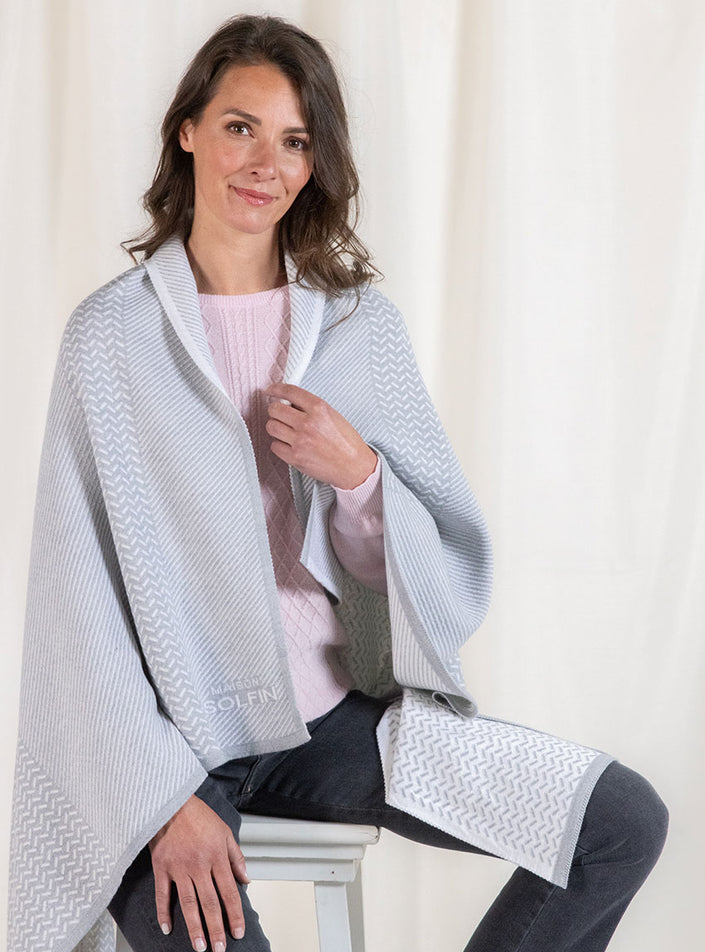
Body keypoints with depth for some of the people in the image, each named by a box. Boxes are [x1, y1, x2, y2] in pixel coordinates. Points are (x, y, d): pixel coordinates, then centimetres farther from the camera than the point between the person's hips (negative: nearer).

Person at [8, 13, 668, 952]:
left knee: (626, 821, -7)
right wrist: (166, 799, -15)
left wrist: (359, 475, -14)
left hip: (338, 715, 4)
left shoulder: (360, 320, 5)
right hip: (168, 741, -3)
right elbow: (82, 597, -7)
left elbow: (448, 567, 6)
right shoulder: (112, 333, -5)